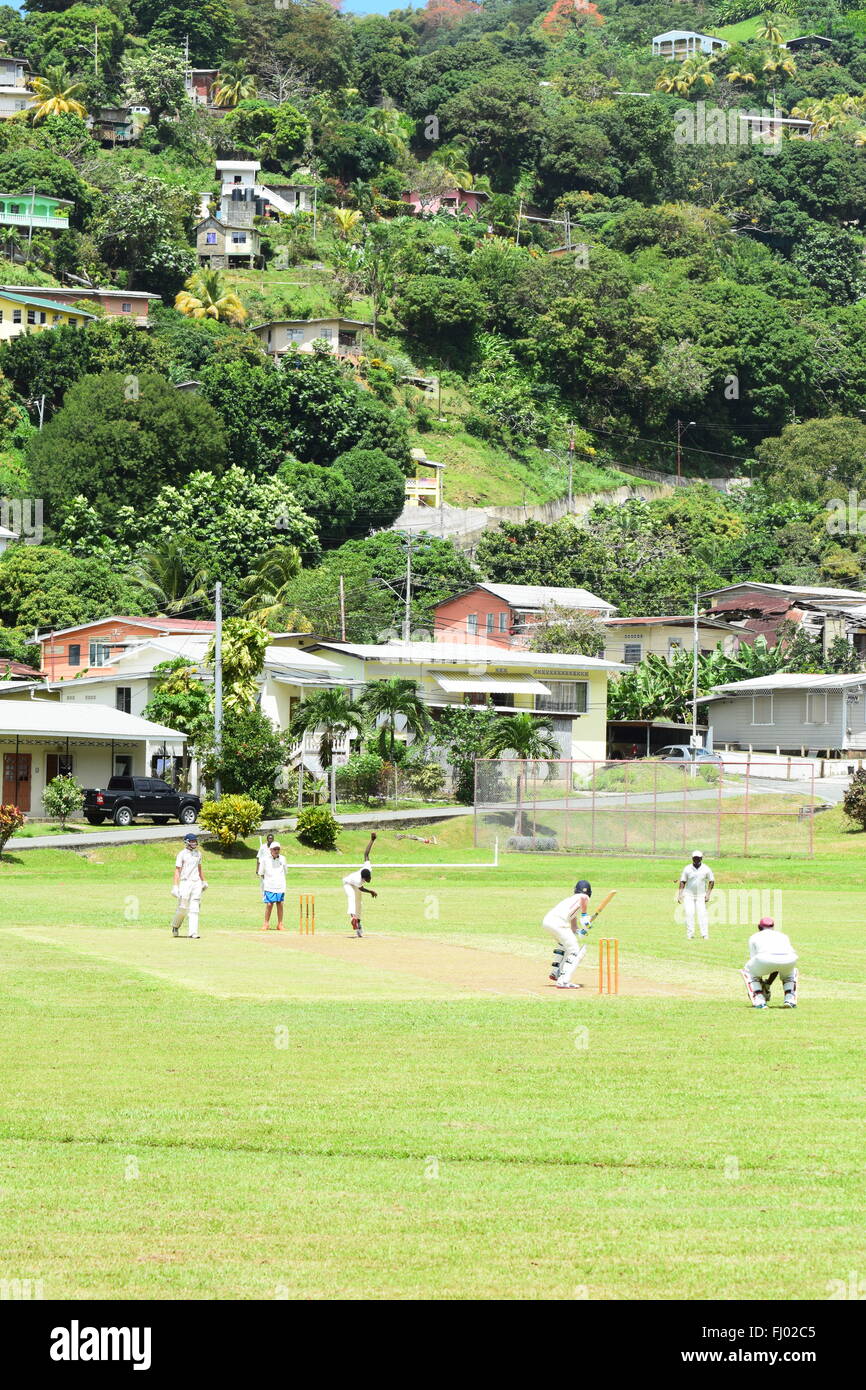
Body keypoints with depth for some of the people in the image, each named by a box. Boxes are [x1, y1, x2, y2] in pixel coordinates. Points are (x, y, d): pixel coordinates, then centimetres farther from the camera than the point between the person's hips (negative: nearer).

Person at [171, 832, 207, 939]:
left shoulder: (198, 853, 12)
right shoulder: (182, 854, -5)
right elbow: (177, 870, -9)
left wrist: (203, 881, 26)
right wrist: (175, 886, -15)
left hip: (196, 883, 5)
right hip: (185, 882, -5)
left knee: (194, 909, -3)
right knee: (183, 908, -3)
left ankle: (192, 933, -6)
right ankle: (175, 926, 25)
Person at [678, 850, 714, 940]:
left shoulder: (706, 869, -3)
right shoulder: (687, 869, -2)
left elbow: (711, 881, 6)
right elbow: (682, 882, 2)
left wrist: (708, 894, -3)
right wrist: (679, 894, -6)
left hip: (701, 895, 0)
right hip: (689, 895, 0)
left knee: (702, 914, -10)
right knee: (689, 914, -8)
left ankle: (704, 935, -9)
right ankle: (689, 935, -3)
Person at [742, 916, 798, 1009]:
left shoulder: (754, 937, 32)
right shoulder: (783, 936, 39)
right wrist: (768, 984, 52)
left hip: (766, 959, -3)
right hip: (789, 959, 3)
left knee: (748, 971, 30)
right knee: (791, 971, 40)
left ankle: (759, 1001, 12)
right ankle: (790, 998, 18)